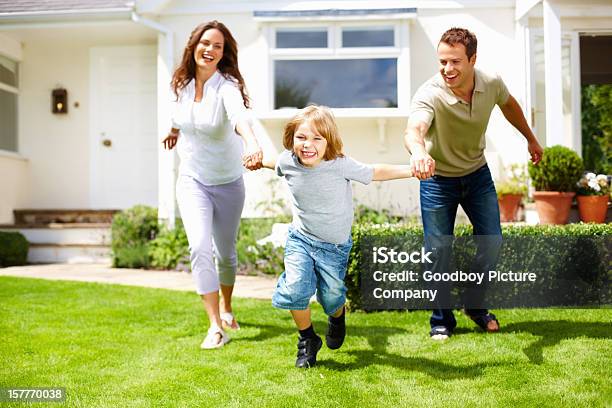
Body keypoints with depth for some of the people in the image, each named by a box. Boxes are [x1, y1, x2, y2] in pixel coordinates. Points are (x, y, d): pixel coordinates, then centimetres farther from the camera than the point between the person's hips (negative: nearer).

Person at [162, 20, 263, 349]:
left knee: (226, 252, 12)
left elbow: (239, 115, -45)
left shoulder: (227, 86, -21)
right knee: (200, 247, -16)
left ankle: (226, 307, 40)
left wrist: (252, 144, -63)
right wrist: (176, 130, 19)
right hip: (191, 181, 3)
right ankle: (216, 326, -11)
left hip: (227, 184, -2)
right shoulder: (183, 84, -6)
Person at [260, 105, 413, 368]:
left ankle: (338, 317, 49)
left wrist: (411, 170, -16)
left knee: (331, 297, 8)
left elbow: (375, 173, -11)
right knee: (294, 289, -17)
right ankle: (307, 339, 11)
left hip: (334, 246, -1)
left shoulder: (340, 165, -21)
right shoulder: (288, 162, -12)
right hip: (300, 239, 2)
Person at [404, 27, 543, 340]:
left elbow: (509, 105, 9)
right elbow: (413, 129, -52)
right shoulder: (429, 95, -31)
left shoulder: (492, 84, -16)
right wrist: (418, 150, -76)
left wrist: (531, 139, 21)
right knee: (438, 252, -2)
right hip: (437, 178, -4)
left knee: (492, 243, 4)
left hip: (477, 174, 4)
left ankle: (476, 306, 27)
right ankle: (442, 320, 17)